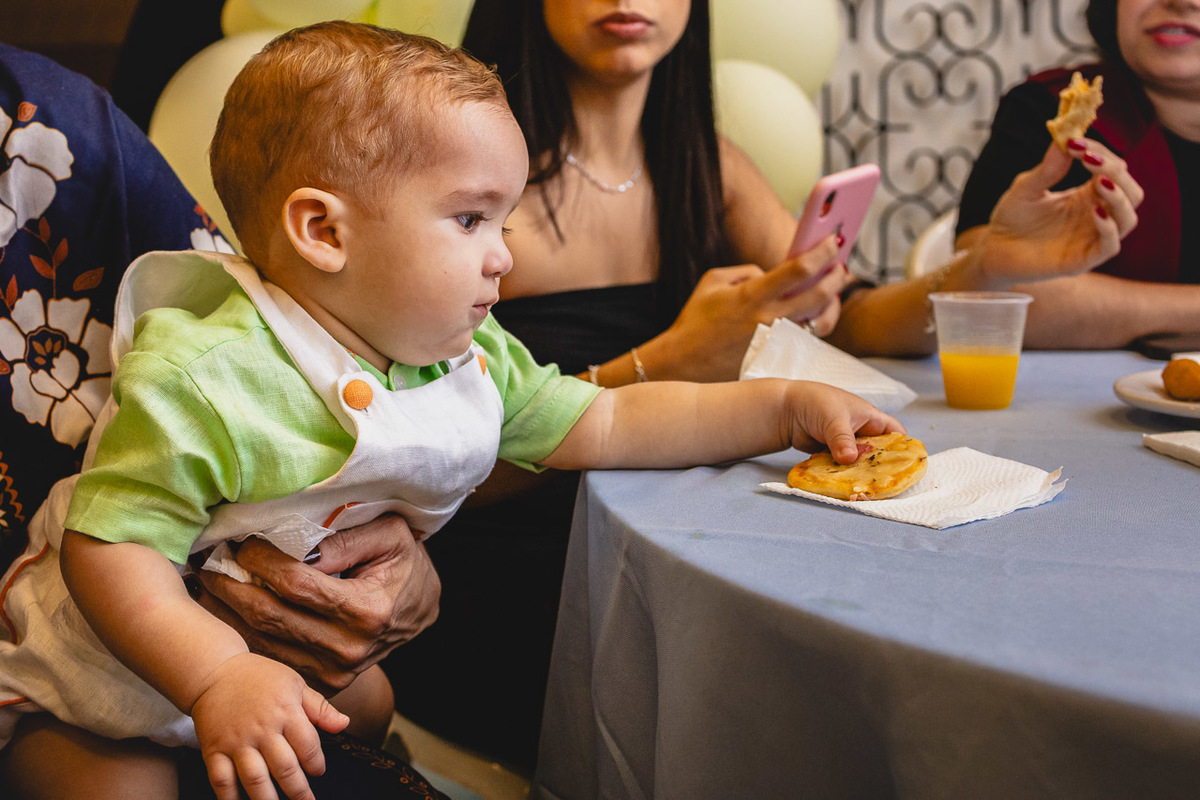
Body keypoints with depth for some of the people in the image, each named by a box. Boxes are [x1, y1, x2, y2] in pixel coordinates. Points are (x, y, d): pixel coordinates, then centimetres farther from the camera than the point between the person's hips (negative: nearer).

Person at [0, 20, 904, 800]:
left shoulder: (473, 359, -6)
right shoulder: (203, 383, -31)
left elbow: (603, 426, 0)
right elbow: (110, 546, -28)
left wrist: (783, 405, -6)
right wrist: (217, 677, -42)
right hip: (137, 681, -7)